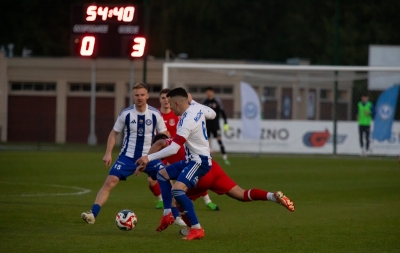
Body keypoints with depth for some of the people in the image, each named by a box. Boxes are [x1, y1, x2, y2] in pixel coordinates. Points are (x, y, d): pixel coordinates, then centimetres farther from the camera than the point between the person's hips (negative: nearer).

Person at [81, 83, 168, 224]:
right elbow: (114, 133, 5)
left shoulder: (155, 114, -6)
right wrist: (108, 153, -5)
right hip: (128, 156, -1)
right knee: (110, 182, -16)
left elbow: (163, 135, 3)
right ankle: (93, 214, -18)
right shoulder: (126, 114, -6)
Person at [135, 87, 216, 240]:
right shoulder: (197, 107, 0)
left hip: (199, 161, -11)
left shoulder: (186, 122, -27)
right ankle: (167, 215, 15)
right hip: (191, 159, 11)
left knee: (177, 190, -28)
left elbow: (174, 148, -33)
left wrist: (149, 158, -32)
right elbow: (212, 114, 22)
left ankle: (197, 229, -23)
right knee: (162, 174, 20)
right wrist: (190, 100, 28)